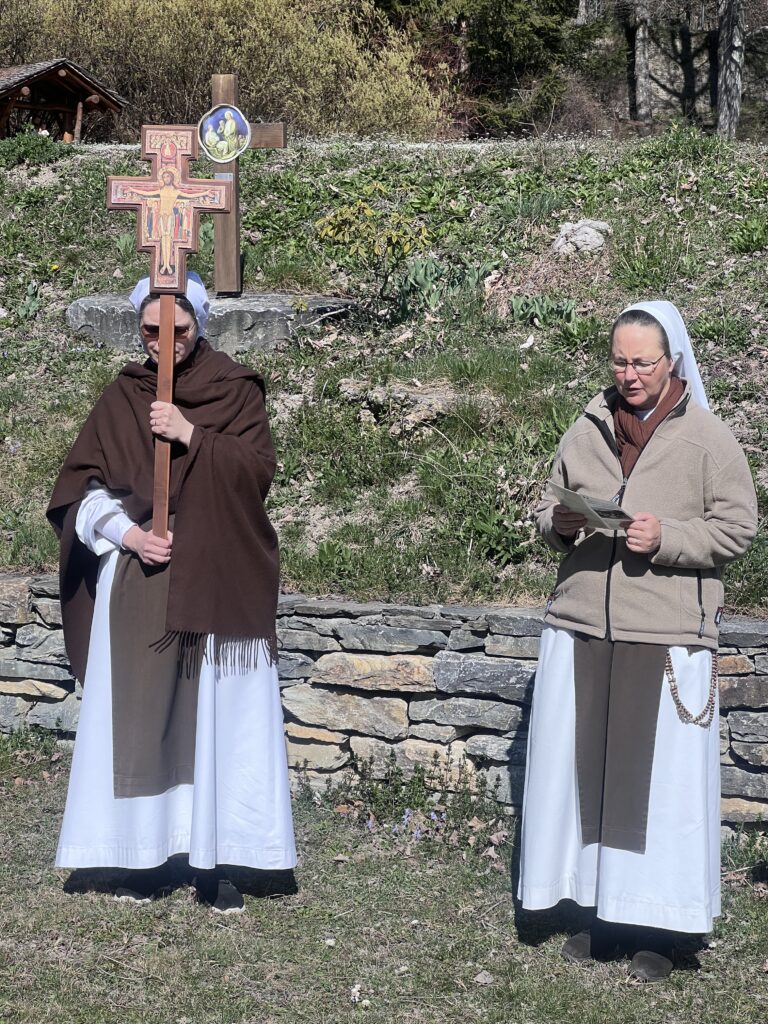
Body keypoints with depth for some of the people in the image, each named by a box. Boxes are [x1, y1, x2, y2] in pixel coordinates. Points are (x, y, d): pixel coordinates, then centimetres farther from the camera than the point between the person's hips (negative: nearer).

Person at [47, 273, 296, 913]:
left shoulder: (236, 391, 3)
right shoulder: (122, 397, 8)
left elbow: (260, 468, -8)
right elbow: (82, 485, 5)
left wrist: (191, 435, -18)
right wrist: (126, 532, -10)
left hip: (217, 582, -1)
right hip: (138, 580, 2)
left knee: (218, 717, -1)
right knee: (138, 716, 2)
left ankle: (216, 860, 5)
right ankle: (144, 853, 11)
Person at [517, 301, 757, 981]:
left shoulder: (709, 438, -1)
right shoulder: (587, 432, 11)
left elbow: (737, 527, -3)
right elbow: (550, 507, 21)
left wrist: (665, 538, -16)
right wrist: (558, 524, -2)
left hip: (668, 637, -4)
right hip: (582, 627, 4)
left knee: (660, 778, -1)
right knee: (581, 769, 7)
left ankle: (656, 929, 10)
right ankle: (600, 913, 20)